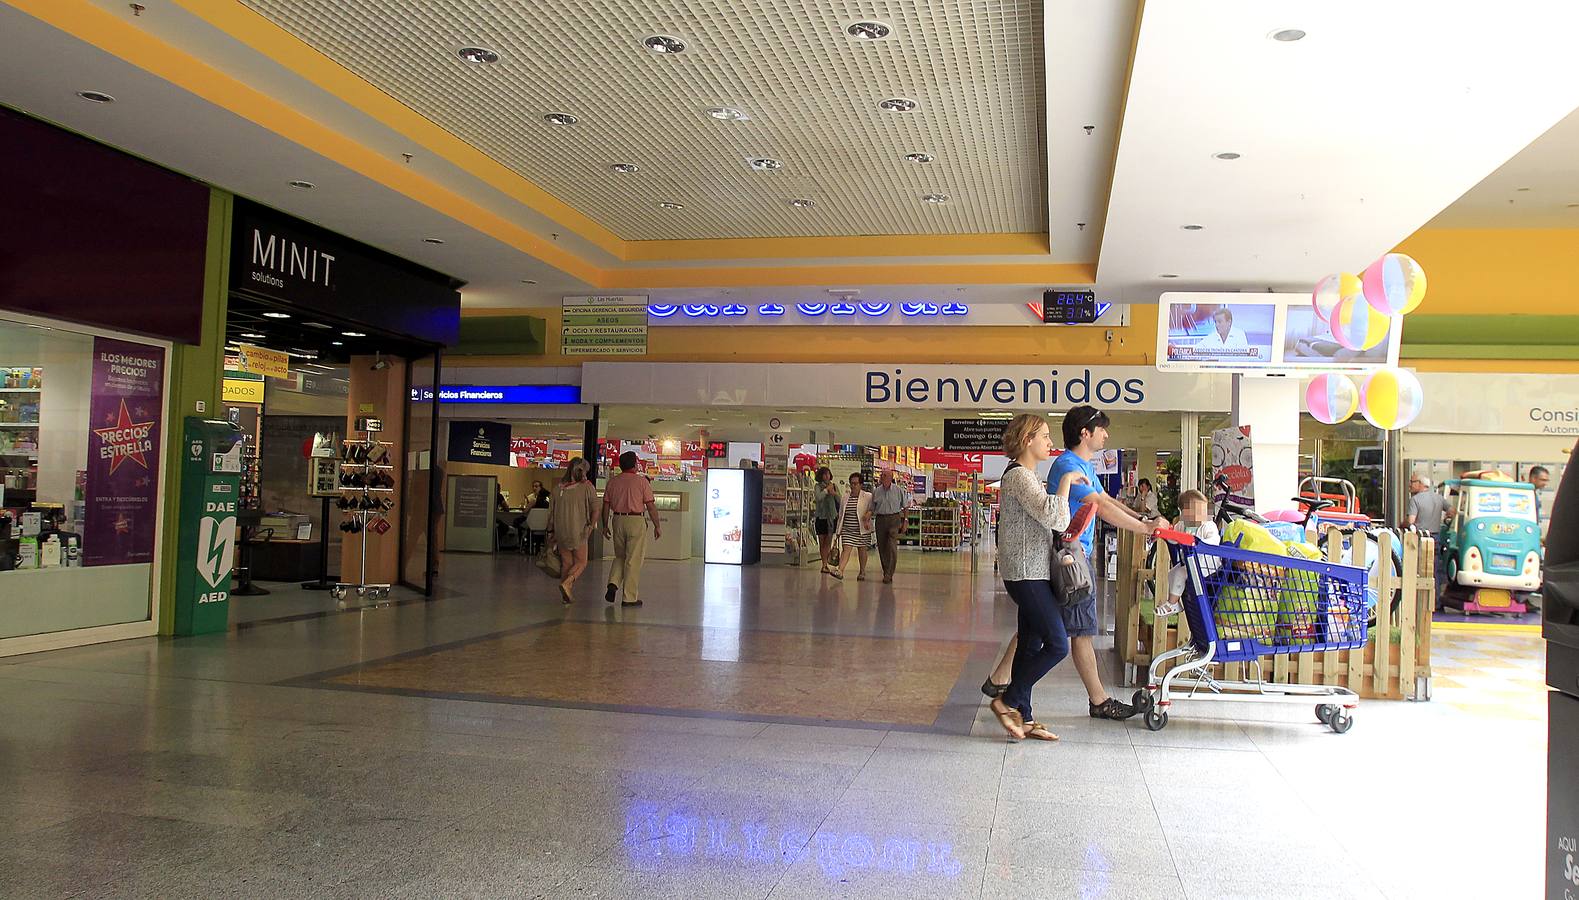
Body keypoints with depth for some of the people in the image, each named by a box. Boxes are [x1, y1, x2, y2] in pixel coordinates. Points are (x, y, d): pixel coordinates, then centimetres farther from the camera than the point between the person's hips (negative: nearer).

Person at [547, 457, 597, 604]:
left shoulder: (558, 488, 5)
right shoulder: (587, 487, -6)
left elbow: (551, 512, 8)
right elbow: (595, 511, -9)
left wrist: (551, 531, 17)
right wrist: (591, 527, 3)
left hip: (560, 530, 4)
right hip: (579, 531, -4)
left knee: (566, 562, 13)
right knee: (581, 563, 7)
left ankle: (565, 595, 11)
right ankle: (566, 583, -17)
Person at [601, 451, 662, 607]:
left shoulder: (612, 482, 7)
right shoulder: (642, 481, -6)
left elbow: (606, 506, 9)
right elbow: (651, 506, -6)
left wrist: (605, 525, 18)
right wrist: (657, 526, 1)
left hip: (618, 520, 4)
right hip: (636, 521, -4)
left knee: (620, 557, 20)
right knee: (633, 560, 1)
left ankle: (613, 584, -1)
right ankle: (629, 597, 3)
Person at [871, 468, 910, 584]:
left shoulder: (899, 490, 0)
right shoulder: (876, 492, 7)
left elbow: (906, 507, 7)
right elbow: (872, 509, 10)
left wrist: (904, 522, 4)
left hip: (894, 519, -3)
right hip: (880, 520, 3)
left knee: (892, 548, -13)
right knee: (882, 548, 7)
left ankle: (889, 575, -12)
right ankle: (886, 573, 21)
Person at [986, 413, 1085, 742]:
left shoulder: (1027, 476, 19)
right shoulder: (1019, 476, -14)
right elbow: (1054, 518, -24)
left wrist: (1061, 537, 8)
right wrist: (1066, 481, -14)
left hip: (1034, 574, 10)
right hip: (1027, 574, -10)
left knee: (1030, 646, 10)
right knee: (1058, 644, -9)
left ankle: (1023, 718, 15)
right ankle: (1008, 701, 1)